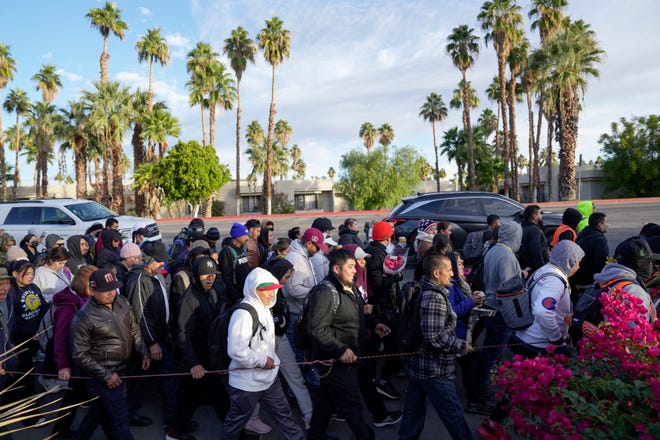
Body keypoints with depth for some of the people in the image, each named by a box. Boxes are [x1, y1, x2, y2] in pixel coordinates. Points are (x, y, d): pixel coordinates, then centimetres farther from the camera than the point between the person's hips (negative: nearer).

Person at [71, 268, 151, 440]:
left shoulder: (122, 302, -1)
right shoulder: (84, 317, -19)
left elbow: (134, 330, 10)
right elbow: (80, 354, -15)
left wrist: (144, 353, 1)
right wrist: (106, 375, -16)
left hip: (121, 370, 6)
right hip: (103, 375, -6)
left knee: (98, 410, 23)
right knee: (120, 417, -1)